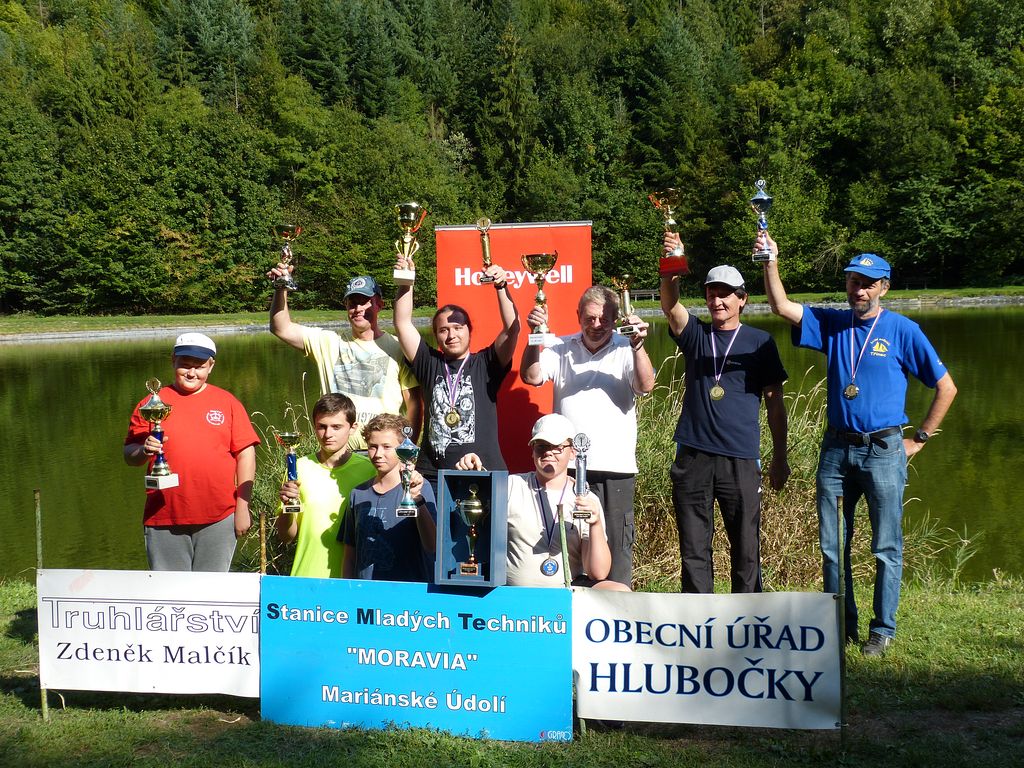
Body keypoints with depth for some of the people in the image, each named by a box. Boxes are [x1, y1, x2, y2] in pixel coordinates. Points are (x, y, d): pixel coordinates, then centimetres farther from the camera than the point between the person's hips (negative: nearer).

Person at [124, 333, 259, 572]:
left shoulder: (226, 402, 6)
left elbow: (245, 454, 3)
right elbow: (130, 455, 6)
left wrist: (243, 507, -2)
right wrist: (144, 451, -18)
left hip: (218, 518, 0)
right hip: (164, 520, 0)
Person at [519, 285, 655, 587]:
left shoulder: (626, 350, 2)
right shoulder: (561, 348, 9)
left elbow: (646, 385, -13)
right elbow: (532, 377, -4)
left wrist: (637, 345, -28)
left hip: (616, 468, -2)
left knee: (616, 545, 2)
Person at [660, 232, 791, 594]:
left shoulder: (760, 342, 7)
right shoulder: (695, 334, 10)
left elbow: (774, 403, 8)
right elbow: (670, 305, -11)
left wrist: (780, 458, 5)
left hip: (740, 459, -1)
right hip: (692, 456, 2)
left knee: (746, 548, 2)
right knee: (694, 549, 4)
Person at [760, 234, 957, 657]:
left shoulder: (903, 330, -3)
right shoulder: (833, 324, 7)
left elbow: (946, 387, 2)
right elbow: (782, 306, -5)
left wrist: (920, 438, 1)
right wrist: (771, 262, -18)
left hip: (883, 450, -4)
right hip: (836, 448, 4)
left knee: (886, 547, 2)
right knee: (832, 545, 9)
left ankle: (883, 629, 12)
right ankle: (841, 624, 21)